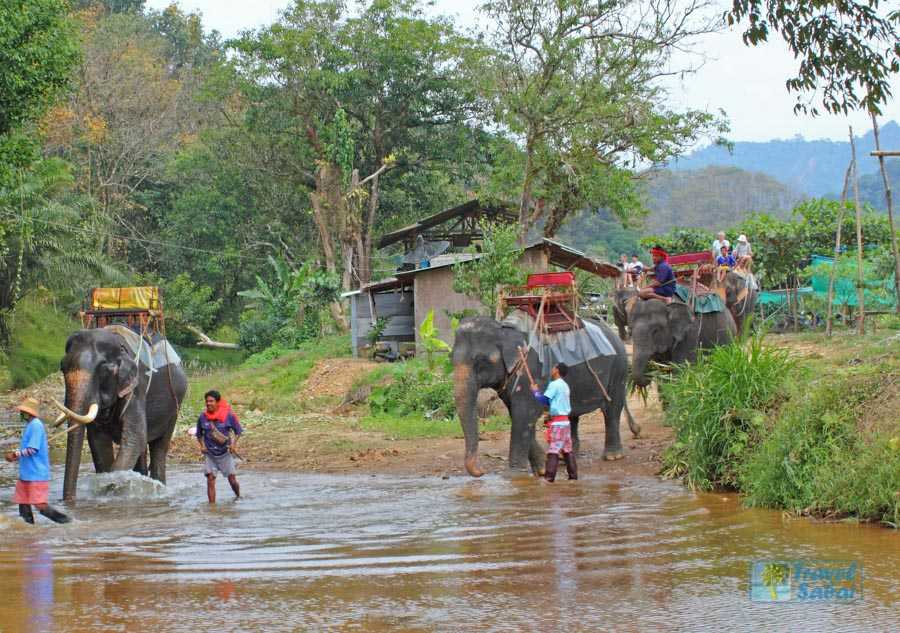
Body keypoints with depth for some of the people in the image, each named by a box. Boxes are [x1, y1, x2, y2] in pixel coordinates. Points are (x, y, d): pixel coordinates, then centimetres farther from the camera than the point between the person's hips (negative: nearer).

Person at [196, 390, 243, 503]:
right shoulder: (202, 417, -5)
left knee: (232, 480, 3)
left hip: (225, 453, -1)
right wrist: (202, 445, -5)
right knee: (210, 480, -10)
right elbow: (199, 434, 11)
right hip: (209, 454, 1)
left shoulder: (228, 415, -10)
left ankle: (239, 497, 32)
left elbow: (238, 431, 2)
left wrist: (234, 444, -12)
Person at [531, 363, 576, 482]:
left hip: (557, 422, -9)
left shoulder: (554, 384, -11)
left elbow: (544, 400, -12)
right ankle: (573, 474, 11)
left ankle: (549, 476, -12)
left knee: (553, 450, -10)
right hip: (565, 420, 9)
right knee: (567, 449, 11)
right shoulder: (564, 385, 16)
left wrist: (535, 391, 2)